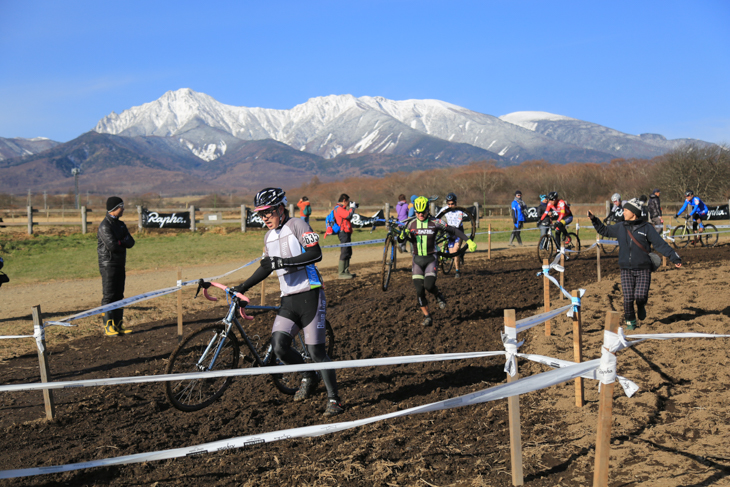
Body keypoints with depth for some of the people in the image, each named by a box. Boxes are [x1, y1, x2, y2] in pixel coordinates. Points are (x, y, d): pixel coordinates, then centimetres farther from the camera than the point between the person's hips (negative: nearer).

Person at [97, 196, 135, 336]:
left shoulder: (120, 224, 14)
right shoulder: (105, 226, -12)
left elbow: (131, 242, 5)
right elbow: (112, 246, -23)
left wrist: (120, 241, -14)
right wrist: (123, 243, -4)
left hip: (120, 265, 8)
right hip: (108, 265, -8)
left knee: (119, 295, 11)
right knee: (108, 296, -5)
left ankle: (118, 324, 17)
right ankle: (108, 326, 0)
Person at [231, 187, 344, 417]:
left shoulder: (297, 225, -6)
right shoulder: (269, 237, 16)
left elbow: (316, 254, -17)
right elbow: (266, 268, 27)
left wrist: (283, 262, -23)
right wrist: (243, 287, 20)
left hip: (310, 296, -6)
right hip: (288, 299, 6)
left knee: (316, 349, -6)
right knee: (279, 346, -10)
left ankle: (334, 398, 10)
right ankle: (309, 377, 17)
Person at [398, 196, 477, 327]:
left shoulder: (435, 222, -5)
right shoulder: (411, 224, 1)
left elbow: (453, 231, -2)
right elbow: (400, 240, 1)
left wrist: (468, 241, -8)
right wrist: (403, 234, -23)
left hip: (431, 259, -2)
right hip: (417, 260, 2)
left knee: (428, 285, -21)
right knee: (419, 290, -3)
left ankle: (438, 296, 15)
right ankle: (427, 316, 12)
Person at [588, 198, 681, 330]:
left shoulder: (646, 228, 0)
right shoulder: (620, 227, 10)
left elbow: (660, 244, -2)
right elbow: (604, 230, 24)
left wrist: (674, 258, -7)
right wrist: (594, 220, 15)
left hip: (643, 269, -2)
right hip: (626, 270, 3)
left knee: (640, 295, -15)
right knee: (628, 298, -3)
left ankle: (641, 306, 20)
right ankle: (630, 321, 17)